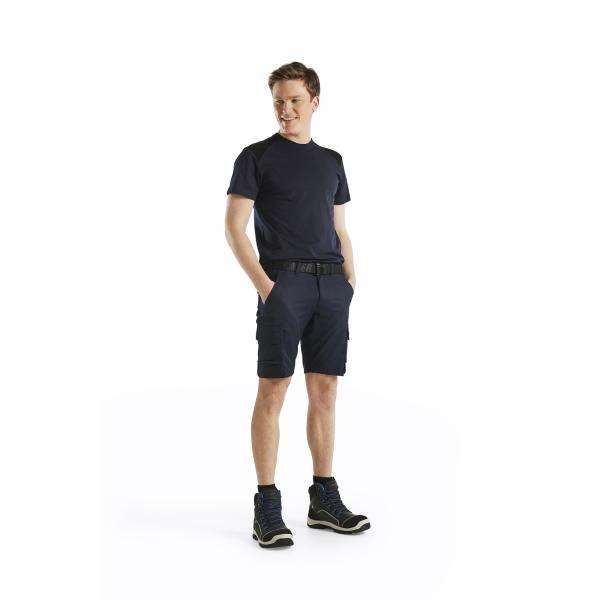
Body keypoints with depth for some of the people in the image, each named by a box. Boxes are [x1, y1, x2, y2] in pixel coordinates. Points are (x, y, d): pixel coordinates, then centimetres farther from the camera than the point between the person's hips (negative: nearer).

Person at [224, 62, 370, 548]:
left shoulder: (332, 161, 18)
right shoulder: (257, 156, 3)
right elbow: (234, 227, -3)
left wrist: (350, 281, 7)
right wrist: (263, 283, -13)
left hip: (331, 284, 5)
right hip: (283, 282, -5)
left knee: (325, 391, 7)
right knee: (273, 390, -5)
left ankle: (324, 499, 17)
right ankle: (267, 506, 1)